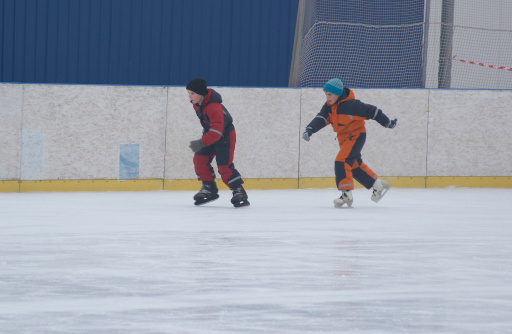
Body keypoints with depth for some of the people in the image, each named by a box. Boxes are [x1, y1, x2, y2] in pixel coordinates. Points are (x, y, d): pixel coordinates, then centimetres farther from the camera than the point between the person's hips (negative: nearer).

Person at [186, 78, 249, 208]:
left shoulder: (214, 107, -34)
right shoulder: (197, 103, -5)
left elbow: (217, 131, -38)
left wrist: (202, 143, -45)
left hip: (225, 135, -9)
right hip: (210, 133, 9)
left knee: (224, 165, -15)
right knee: (199, 158, -4)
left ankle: (239, 191, -6)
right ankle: (209, 188, 6)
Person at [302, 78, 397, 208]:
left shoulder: (352, 105, -23)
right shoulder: (329, 106, -1)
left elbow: (371, 111, -16)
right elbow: (321, 119, -11)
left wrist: (387, 123, -5)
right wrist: (310, 129, -31)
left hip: (356, 135, -9)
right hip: (343, 138, 9)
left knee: (341, 161, -22)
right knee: (355, 165, 16)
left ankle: (347, 195, -22)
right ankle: (379, 185, 33)